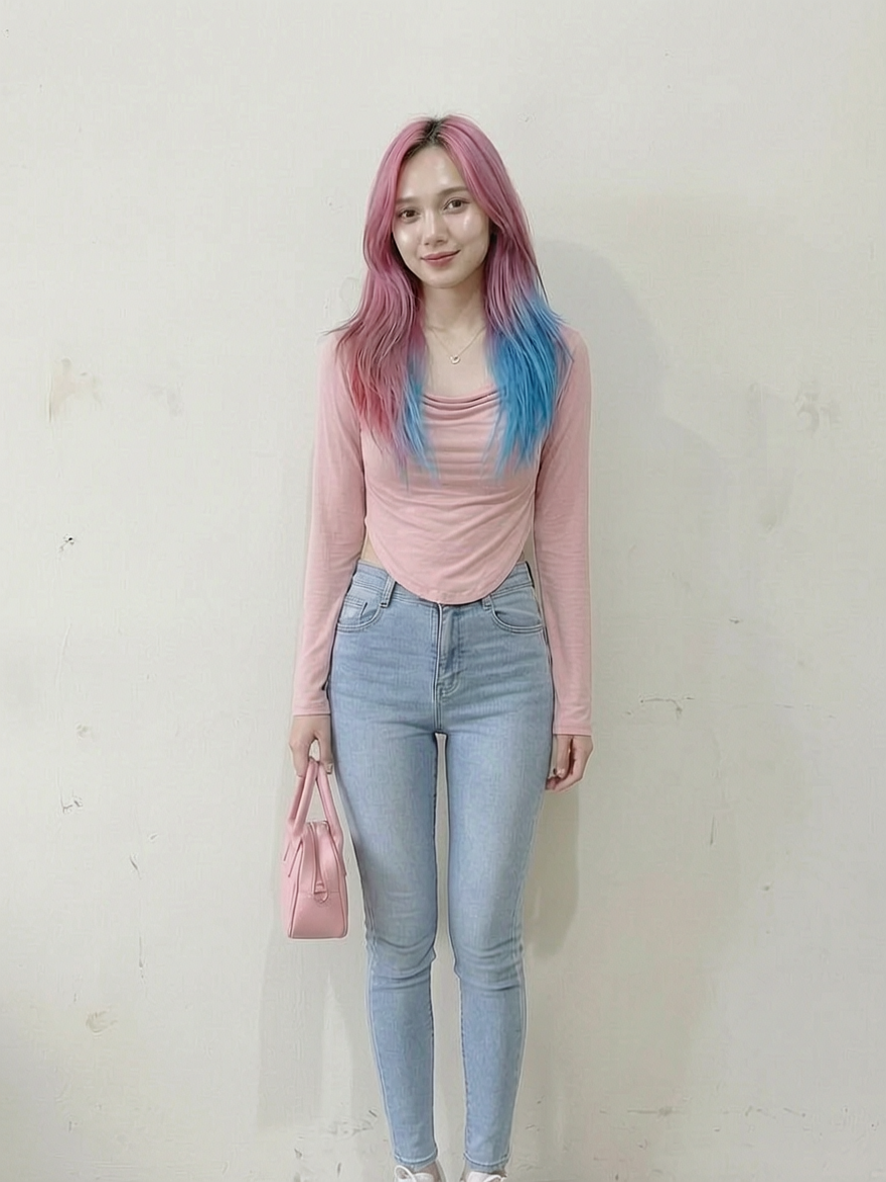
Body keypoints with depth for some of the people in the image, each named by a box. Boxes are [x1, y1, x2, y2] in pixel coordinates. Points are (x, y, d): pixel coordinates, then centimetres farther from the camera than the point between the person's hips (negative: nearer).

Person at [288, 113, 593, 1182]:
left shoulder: (551, 357, 0)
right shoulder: (356, 358, -1)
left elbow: (560, 534, 3)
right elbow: (335, 530, 3)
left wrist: (574, 696, 4)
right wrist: (310, 689, 3)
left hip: (504, 653, 0)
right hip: (379, 651, 0)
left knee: (488, 942, 6)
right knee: (398, 940, 8)